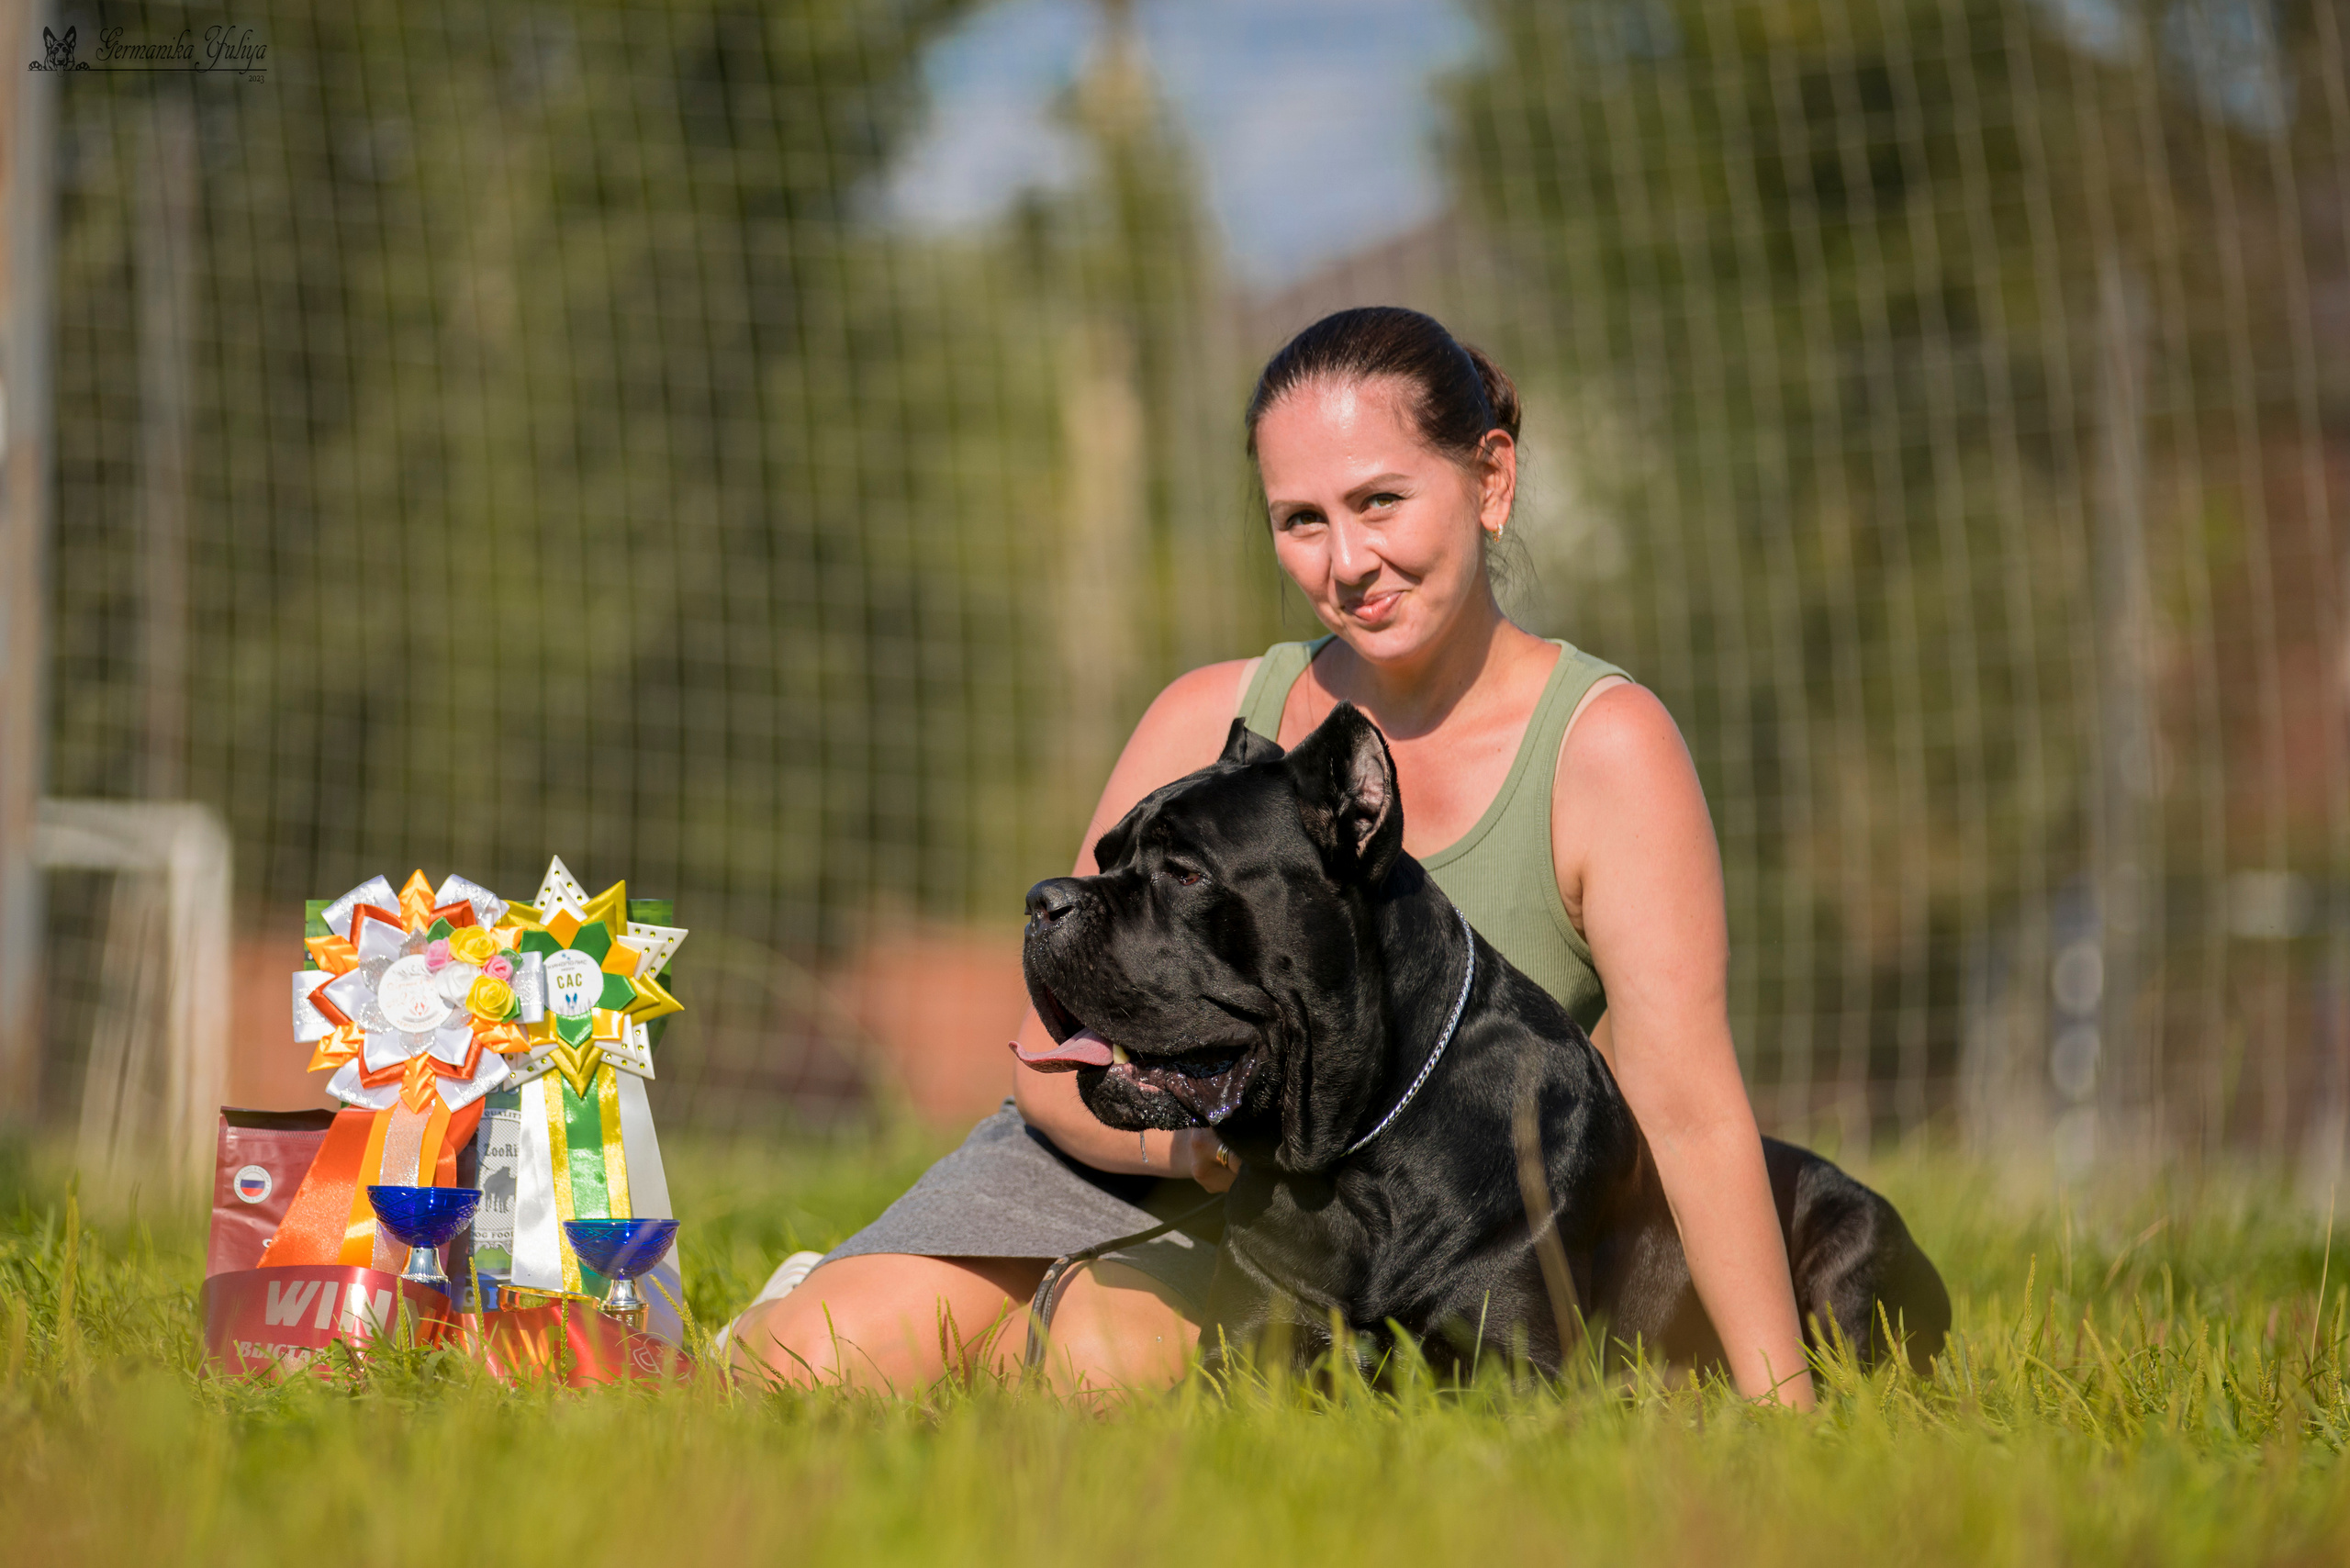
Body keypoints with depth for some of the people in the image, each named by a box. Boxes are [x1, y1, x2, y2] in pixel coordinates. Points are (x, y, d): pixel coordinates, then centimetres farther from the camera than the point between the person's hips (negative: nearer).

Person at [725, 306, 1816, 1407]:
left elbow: (1689, 1107, -23)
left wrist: (1781, 1408, -31)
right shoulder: (1212, 720, -7)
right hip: (1106, 1170, 2)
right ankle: (839, 1301, 17)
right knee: (799, 1372, -19)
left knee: (1105, 1356, -32)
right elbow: (1056, 1061, -4)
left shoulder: (1604, 746, -17)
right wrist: (1212, 1137, -26)